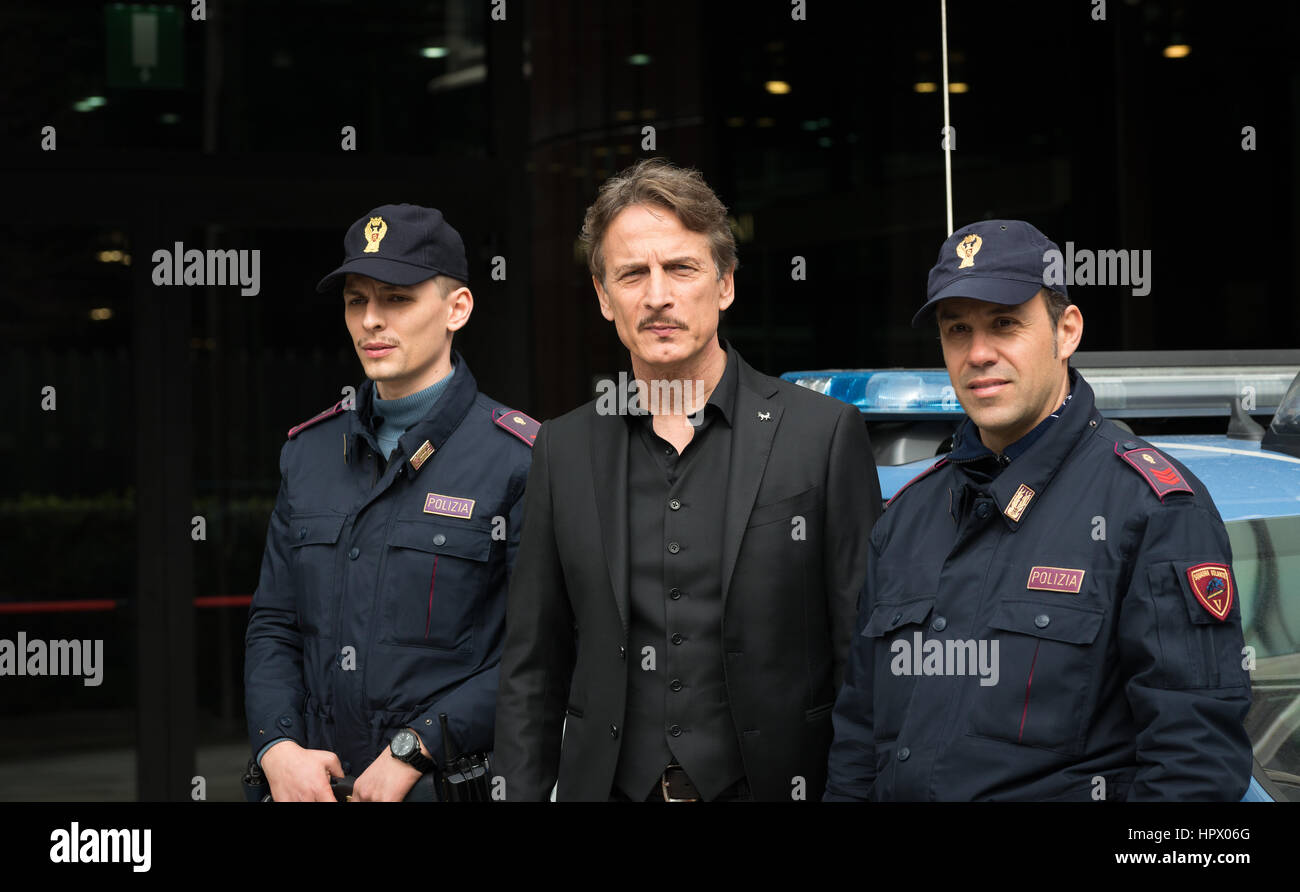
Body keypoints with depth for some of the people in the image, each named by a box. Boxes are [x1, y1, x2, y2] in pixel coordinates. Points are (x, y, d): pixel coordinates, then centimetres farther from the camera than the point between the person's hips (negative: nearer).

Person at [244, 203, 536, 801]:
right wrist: (278, 748, -6)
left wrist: (414, 750, -19)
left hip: (447, 784, -4)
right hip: (313, 782, 5)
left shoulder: (520, 459, -8)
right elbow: (274, 626, 10)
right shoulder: (309, 451, 10)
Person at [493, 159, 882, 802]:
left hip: (774, 784, -2)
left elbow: (866, 659, -4)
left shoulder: (826, 434, -4)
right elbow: (532, 671, 8)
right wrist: (518, 792, 1)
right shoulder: (565, 449, 6)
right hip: (607, 785, 3)